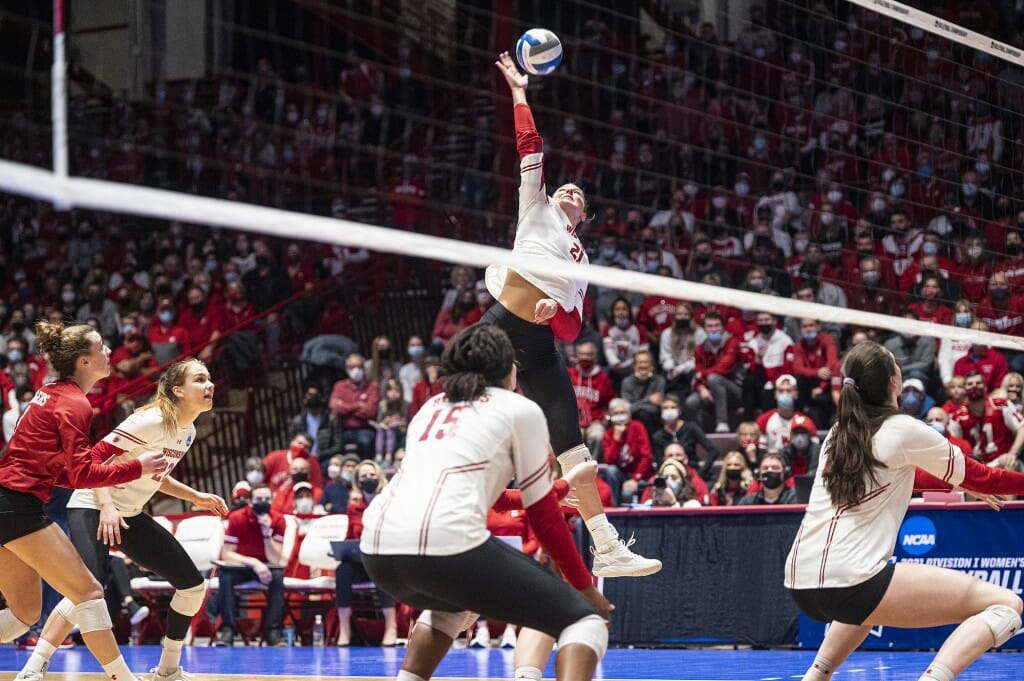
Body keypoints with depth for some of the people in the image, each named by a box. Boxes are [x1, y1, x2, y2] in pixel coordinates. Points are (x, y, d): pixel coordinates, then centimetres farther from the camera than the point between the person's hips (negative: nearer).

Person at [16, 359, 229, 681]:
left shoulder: (187, 431, 6)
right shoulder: (151, 421, -20)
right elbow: (97, 458, -22)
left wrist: (196, 497, 14)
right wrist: (106, 505, -32)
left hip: (130, 515, 9)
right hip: (92, 508, -9)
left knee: (193, 584, 6)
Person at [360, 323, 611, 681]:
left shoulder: (431, 408, 29)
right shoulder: (520, 409, 13)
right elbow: (543, 516, 13)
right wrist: (586, 587, 22)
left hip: (376, 549, 7)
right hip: (446, 542, -7)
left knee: (455, 603, 40)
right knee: (585, 620, 3)